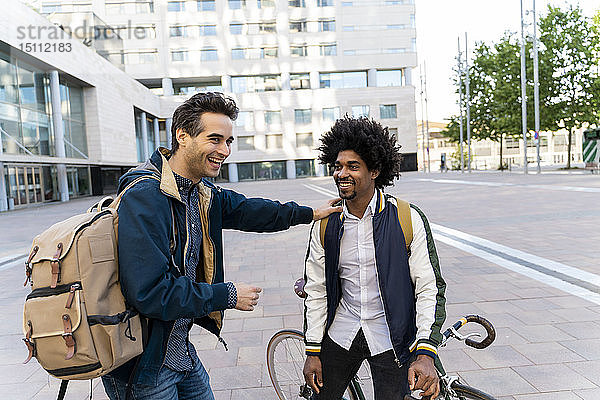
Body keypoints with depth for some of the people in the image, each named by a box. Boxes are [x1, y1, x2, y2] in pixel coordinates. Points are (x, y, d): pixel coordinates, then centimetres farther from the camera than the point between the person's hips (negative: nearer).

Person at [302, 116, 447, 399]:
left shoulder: (408, 219, -11)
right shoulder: (325, 226, -2)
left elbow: (430, 288, -10)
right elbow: (316, 291, 4)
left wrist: (425, 353, -19)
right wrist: (313, 352, 4)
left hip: (392, 340, -2)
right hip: (340, 334, 3)